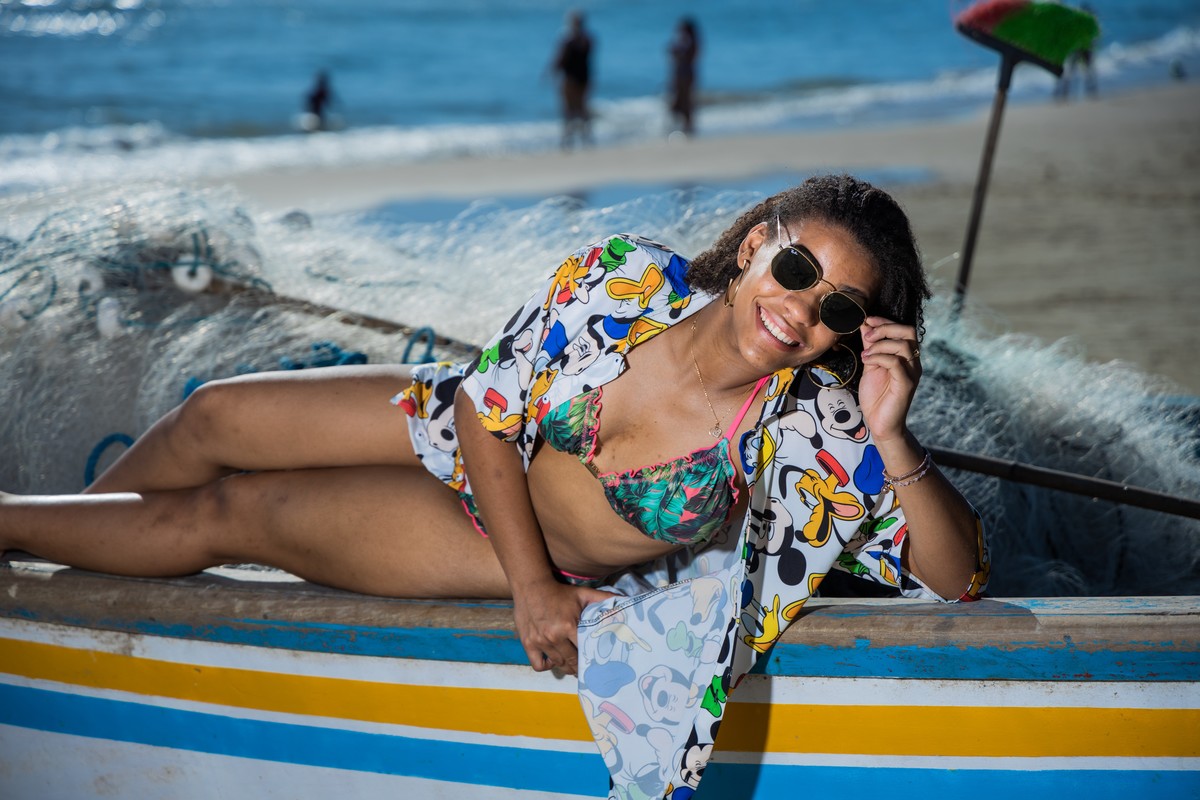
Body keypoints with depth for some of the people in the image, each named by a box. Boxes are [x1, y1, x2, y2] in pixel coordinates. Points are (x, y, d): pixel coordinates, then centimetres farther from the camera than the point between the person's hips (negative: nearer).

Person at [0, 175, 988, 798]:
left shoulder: (815, 435, -30)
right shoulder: (628, 276, -26)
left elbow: (960, 577, -31)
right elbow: (494, 406, -16)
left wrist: (892, 437, -45)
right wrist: (532, 587, -21)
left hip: (513, 552, -2)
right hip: (471, 437, 2)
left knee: (220, 518, 1)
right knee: (211, 419, 4)